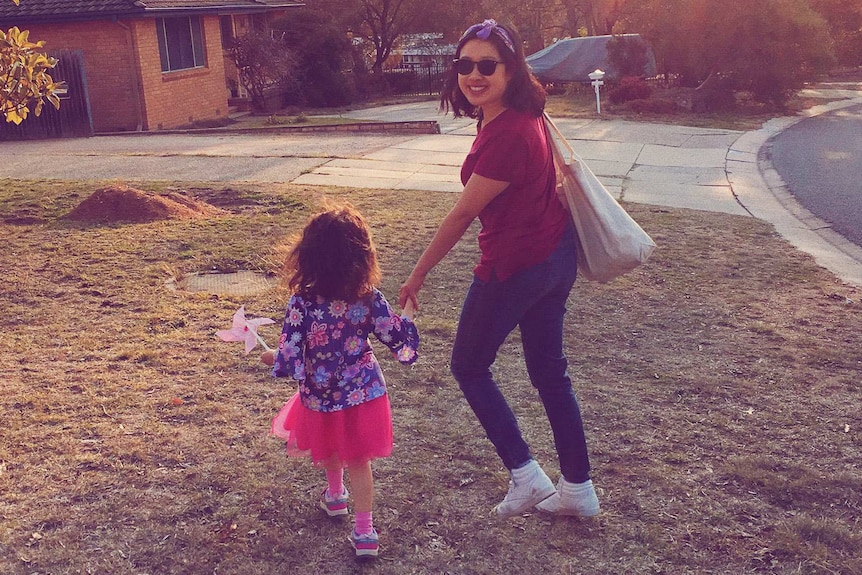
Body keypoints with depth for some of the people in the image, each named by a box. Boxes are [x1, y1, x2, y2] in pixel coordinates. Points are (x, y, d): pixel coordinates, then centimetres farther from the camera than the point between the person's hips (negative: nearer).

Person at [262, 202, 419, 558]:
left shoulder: (301, 304, -23)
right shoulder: (370, 299, -16)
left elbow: (289, 361, -20)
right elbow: (398, 339, -7)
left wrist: (272, 359, 2)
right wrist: (408, 312, 12)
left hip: (320, 398, 0)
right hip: (363, 393, 1)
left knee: (329, 451, 29)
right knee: (359, 461, 18)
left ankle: (335, 496, 54)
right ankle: (364, 530, 21)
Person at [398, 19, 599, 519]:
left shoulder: (506, 136, -26)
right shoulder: (525, 115, 1)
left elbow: (462, 215, -19)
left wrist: (417, 276, -9)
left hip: (515, 267, -9)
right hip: (556, 257, 9)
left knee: (469, 367, 12)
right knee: (550, 371, 17)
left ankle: (525, 475, 13)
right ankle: (578, 488, 28)